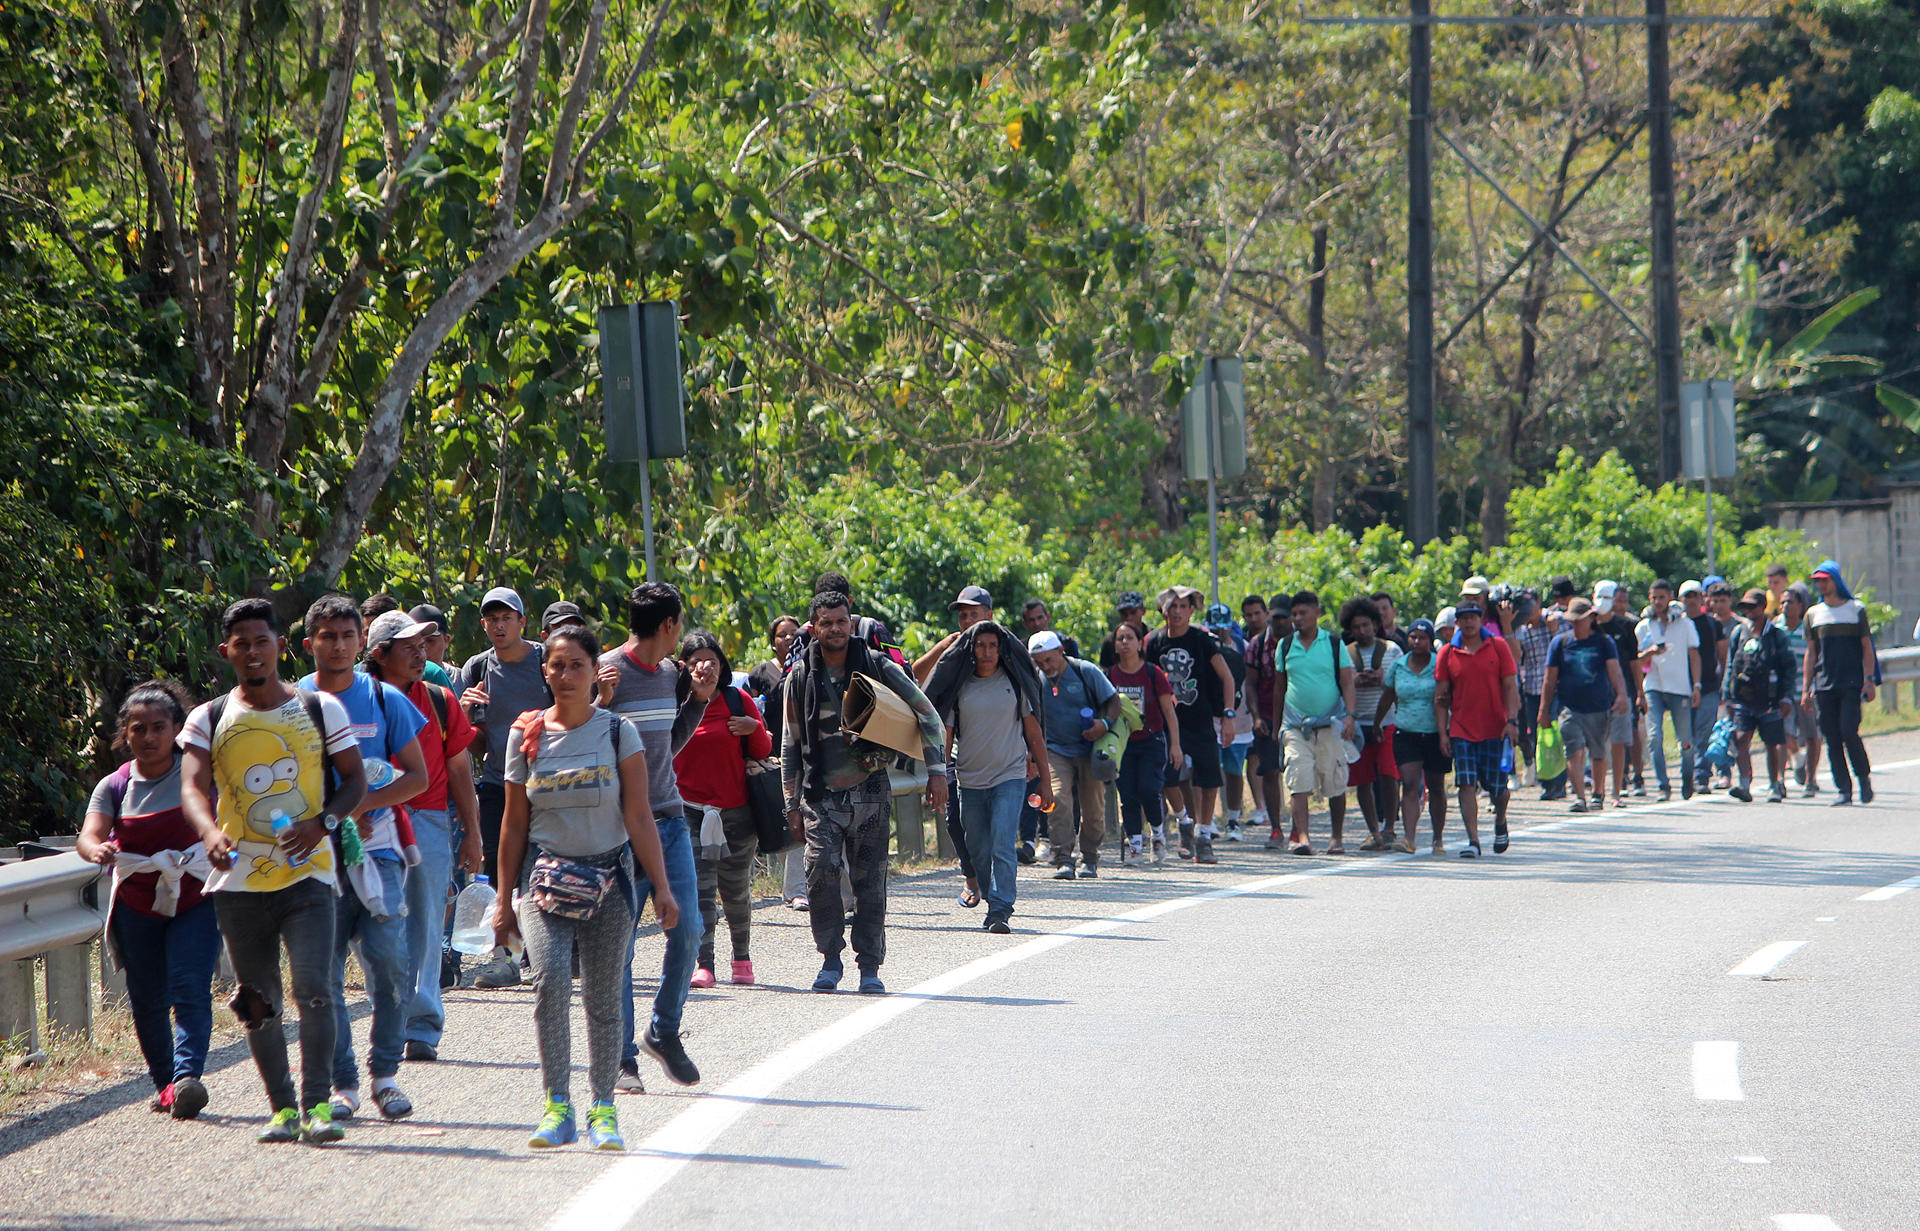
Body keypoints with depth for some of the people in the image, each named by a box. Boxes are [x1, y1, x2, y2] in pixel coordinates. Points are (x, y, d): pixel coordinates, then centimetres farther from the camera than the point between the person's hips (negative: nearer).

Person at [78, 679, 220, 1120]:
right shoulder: (115, 787, -2)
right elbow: (88, 835, -16)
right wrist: (98, 851, -39)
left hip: (194, 900, -2)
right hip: (137, 906, 2)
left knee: (190, 988, -18)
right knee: (146, 1000, 7)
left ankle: (187, 1078, -28)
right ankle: (164, 1083, 25)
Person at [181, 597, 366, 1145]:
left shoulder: (321, 709, 5)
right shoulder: (209, 720, 5)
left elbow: (354, 779, 8)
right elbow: (192, 787, -8)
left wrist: (322, 821, -12)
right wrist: (210, 832, -30)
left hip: (307, 874, -2)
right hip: (239, 880, 2)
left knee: (313, 988, -16)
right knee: (258, 1002, 7)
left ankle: (317, 1104, -14)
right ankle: (282, 1108, 17)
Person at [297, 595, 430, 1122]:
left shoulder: (385, 700, 7)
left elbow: (417, 775, 7)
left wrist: (362, 804, -10)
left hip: (376, 847, 0)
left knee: (391, 965, -9)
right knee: (323, 974, -3)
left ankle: (384, 1074, 7)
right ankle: (342, 1083, 5)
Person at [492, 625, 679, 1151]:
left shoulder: (617, 732, 2)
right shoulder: (528, 735, 6)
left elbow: (638, 817, 1)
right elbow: (514, 822, 11)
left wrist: (662, 887, -5)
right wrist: (505, 899, 11)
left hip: (609, 879, 0)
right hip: (547, 878, 0)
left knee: (603, 998, -1)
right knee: (551, 980, -20)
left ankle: (603, 1108, 10)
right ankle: (557, 1107, -16)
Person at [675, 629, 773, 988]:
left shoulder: (738, 701, 6)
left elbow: (763, 751, 10)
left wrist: (755, 729, -11)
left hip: (736, 810, 1)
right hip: (691, 810, -1)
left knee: (736, 891, 9)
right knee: (699, 889, -12)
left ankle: (741, 958, 27)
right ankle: (703, 964, -15)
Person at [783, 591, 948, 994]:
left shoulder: (879, 667, 2)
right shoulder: (800, 677, 6)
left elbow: (927, 715, 5)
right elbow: (790, 745, 13)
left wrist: (937, 771, -2)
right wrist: (792, 804, 10)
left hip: (871, 792, 0)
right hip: (821, 797, 0)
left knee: (870, 881, 0)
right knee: (821, 867, -19)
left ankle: (869, 967, 10)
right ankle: (830, 957, -4)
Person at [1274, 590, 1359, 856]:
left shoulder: (1334, 643, 3)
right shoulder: (1285, 645, 9)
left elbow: (1347, 683, 1)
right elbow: (1279, 687, 17)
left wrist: (1349, 716, -13)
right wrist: (1276, 723, 18)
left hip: (1330, 724, -1)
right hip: (1296, 724, 1)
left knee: (1335, 784, 3)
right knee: (1299, 781, -13)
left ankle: (1337, 838, 15)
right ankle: (1301, 836, -19)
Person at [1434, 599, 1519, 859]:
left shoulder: (1497, 647, 3)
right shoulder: (1448, 653, 5)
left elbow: (1510, 687, 2)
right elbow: (1441, 696, 5)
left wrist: (1512, 721, -10)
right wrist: (1443, 733, -2)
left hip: (1495, 730, -1)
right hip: (1461, 731, 1)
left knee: (1497, 786, 3)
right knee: (1466, 785, -10)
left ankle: (1500, 823, 33)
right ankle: (1473, 840, -10)